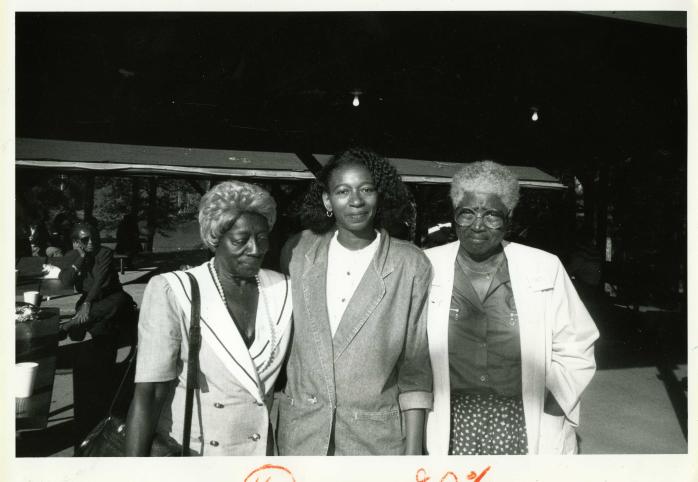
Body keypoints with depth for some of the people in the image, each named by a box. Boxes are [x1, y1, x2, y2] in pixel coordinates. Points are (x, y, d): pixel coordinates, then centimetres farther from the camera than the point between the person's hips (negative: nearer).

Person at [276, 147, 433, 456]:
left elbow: (415, 365, -6)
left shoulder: (412, 265, -10)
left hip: (376, 435, -2)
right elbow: (286, 335, 7)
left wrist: (413, 449, -7)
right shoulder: (303, 253, -2)